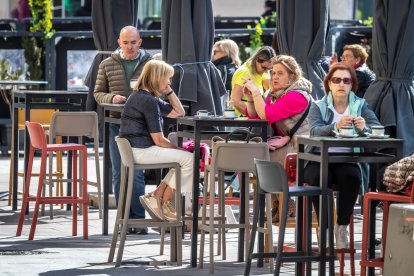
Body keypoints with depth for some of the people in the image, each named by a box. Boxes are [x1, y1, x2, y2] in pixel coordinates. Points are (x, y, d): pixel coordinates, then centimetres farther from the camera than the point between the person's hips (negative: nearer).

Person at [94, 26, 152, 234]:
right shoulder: (108, 65, 8)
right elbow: (98, 93, 11)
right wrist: (112, 98, -10)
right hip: (117, 123, 2)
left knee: (136, 173, -7)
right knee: (119, 174, 4)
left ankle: (138, 219, 1)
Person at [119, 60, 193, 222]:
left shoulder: (148, 98, 17)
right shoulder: (148, 101, -15)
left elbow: (179, 113, 23)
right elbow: (158, 140, -17)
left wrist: (169, 91, 12)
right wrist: (179, 149, -3)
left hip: (138, 149, 11)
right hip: (140, 151, -11)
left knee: (184, 158, 13)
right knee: (189, 159, -12)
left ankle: (156, 197, 4)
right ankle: (163, 204, -3)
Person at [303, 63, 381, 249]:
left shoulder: (361, 106, 11)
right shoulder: (318, 107, 7)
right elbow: (314, 131, -13)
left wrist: (364, 128, -30)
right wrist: (335, 127, -34)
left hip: (348, 160, 1)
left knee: (351, 177, -32)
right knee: (319, 177, -32)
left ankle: (342, 227, -17)